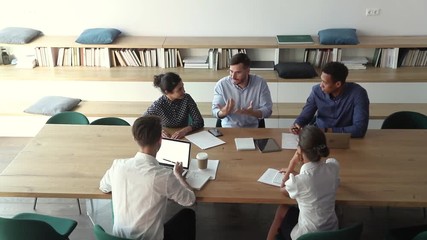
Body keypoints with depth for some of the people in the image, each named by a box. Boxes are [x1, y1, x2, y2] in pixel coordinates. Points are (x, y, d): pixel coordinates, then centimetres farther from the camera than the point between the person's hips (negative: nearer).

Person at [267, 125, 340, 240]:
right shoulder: (333, 166, -15)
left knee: (282, 209, 25)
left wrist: (291, 166, -9)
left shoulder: (299, 180, -30)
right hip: (332, 230, 5)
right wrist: (293, 173, 12)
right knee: (283, 210, 27)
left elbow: (282, 189, -5)